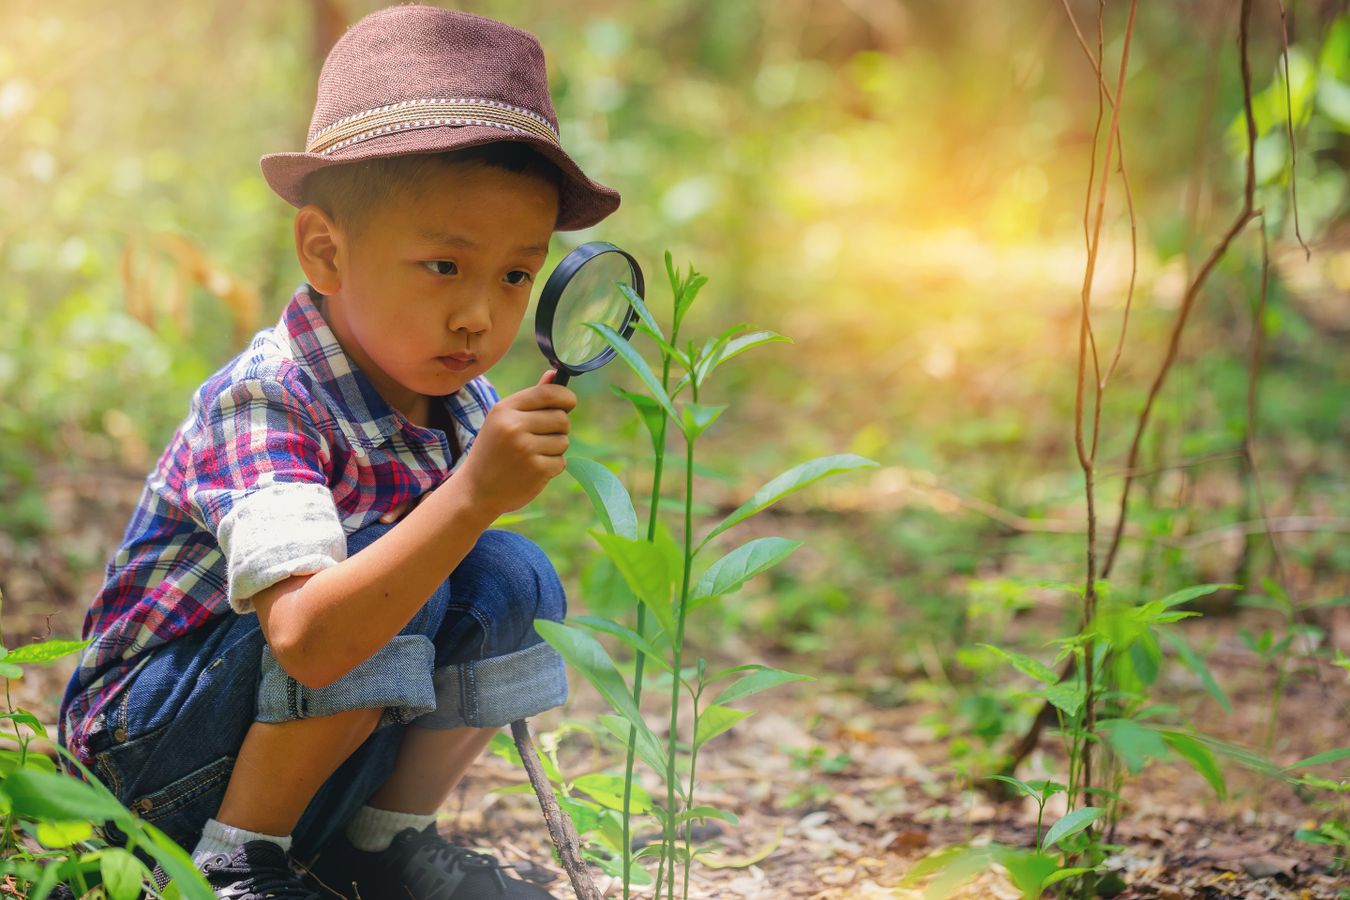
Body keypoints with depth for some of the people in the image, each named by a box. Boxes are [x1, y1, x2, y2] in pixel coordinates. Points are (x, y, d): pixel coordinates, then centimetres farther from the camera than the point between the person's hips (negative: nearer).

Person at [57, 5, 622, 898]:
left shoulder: (461, 402, -4)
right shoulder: (263, 405, -28)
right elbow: (306, 641, -42)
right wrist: (472, 495, -47)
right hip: (149, 744, -7)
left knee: (515, 579, -10)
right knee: (392, 574, -29)